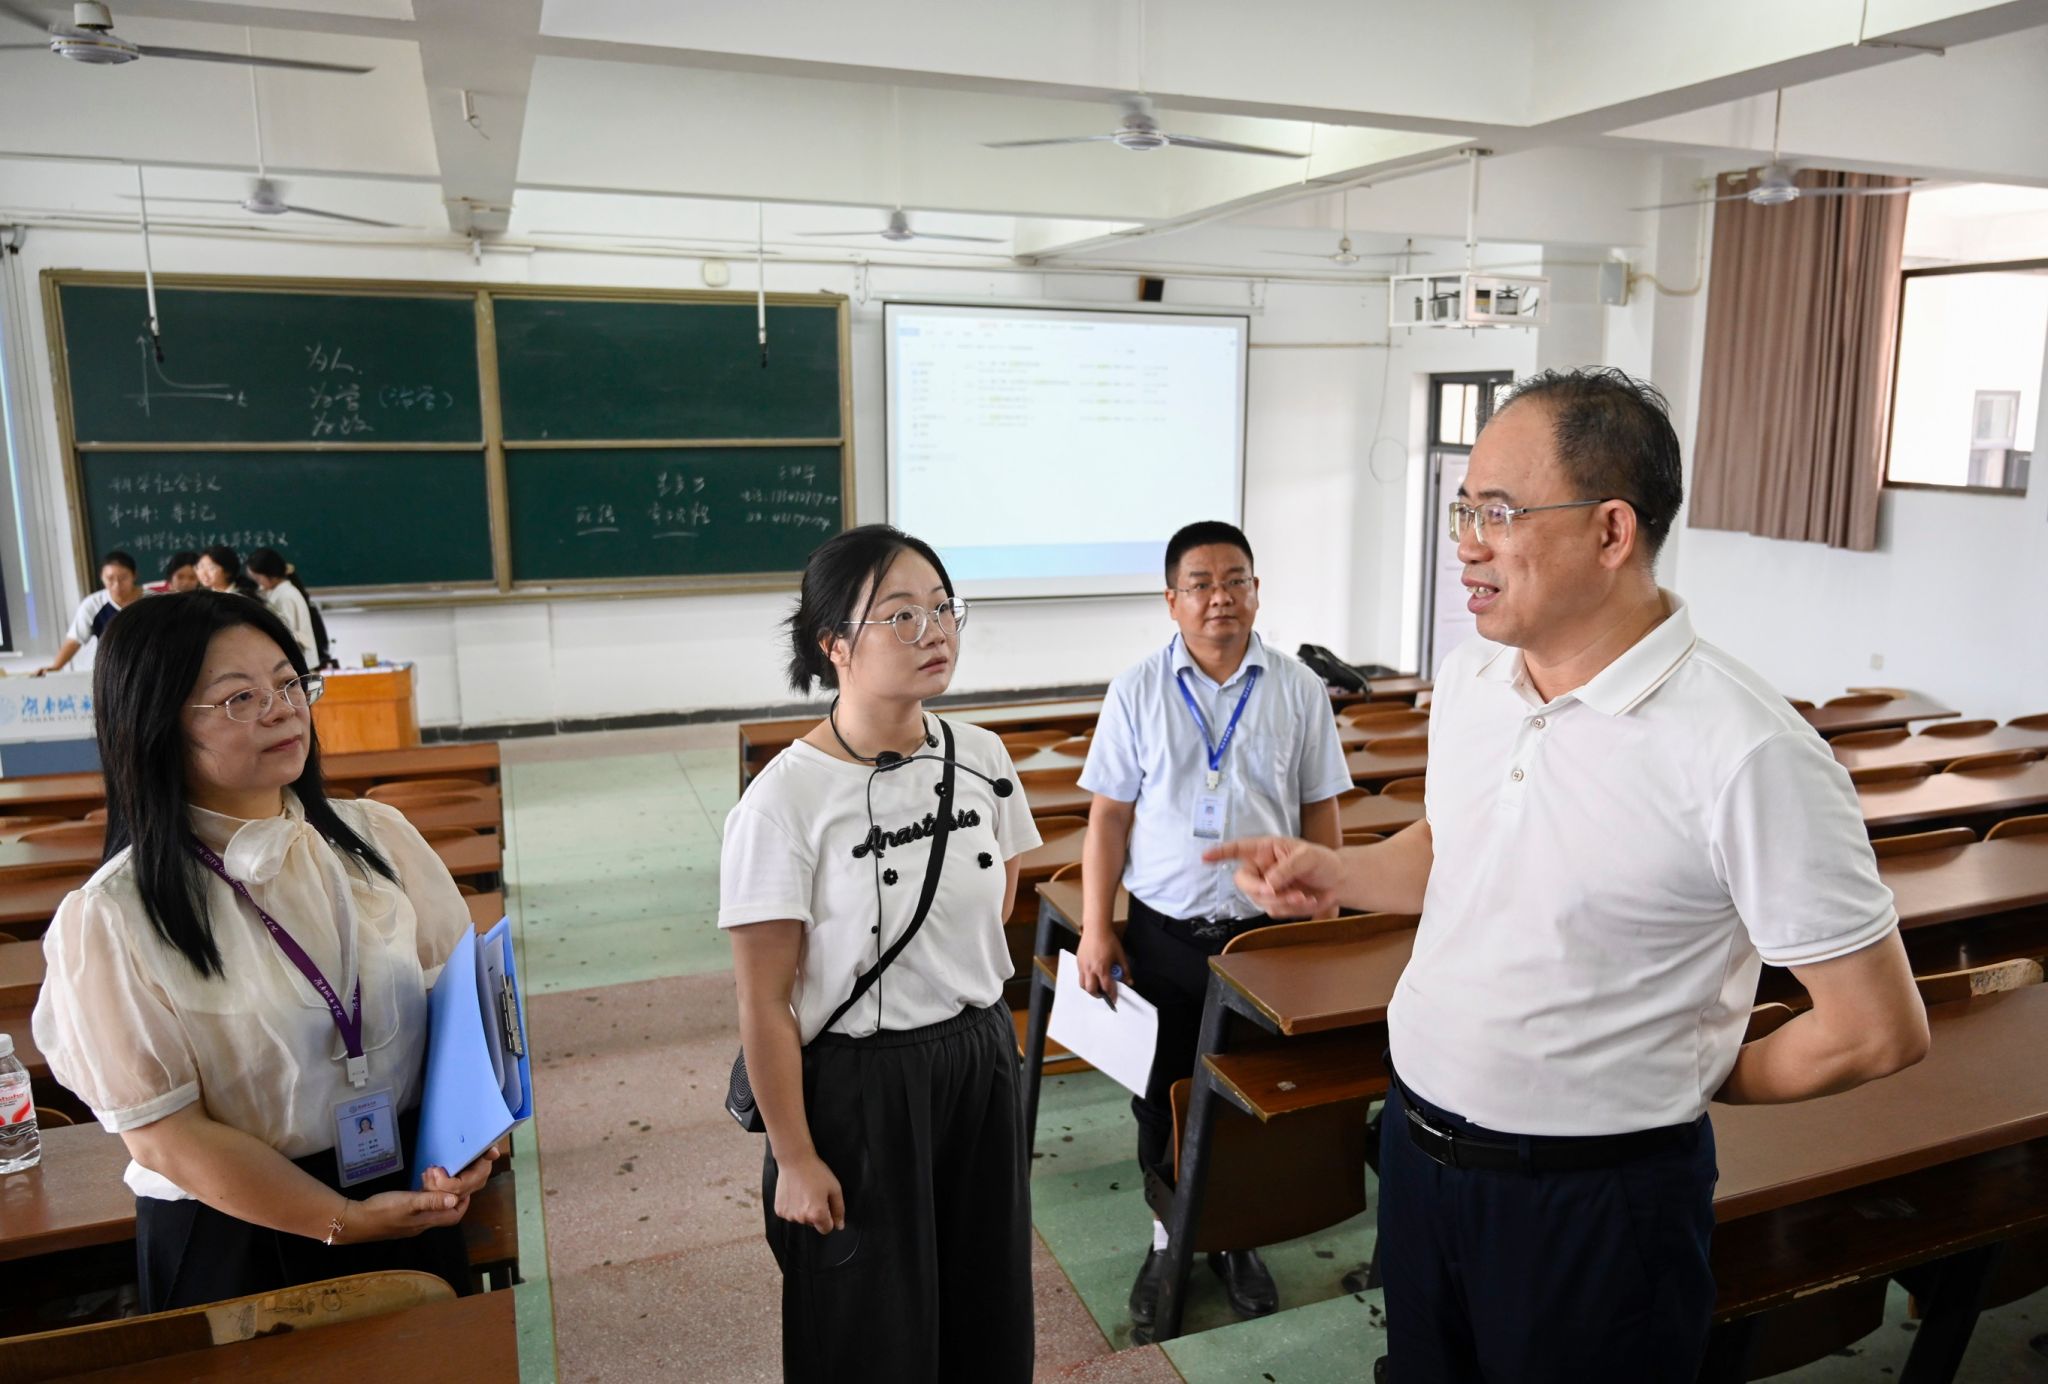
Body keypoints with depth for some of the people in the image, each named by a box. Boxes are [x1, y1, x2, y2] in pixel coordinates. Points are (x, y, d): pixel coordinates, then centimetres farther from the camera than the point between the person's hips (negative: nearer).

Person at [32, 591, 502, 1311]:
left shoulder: (377, 836, -2)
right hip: (236, 1234, -4)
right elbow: (162, 1135, -14)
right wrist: (344, 1222, -18)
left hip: (413, 1202, 4)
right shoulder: (111, 921, -14)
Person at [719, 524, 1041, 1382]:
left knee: (986, 1303, 20)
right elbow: (765, 1005, -15)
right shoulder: (783, 801, -21)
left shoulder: (982, 760, -4)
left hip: (980, 1062, 5)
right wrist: (794, 1159, -11)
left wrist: (952, 989, 11)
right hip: (856, 1085, -5)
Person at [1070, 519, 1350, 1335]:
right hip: (1164, 933, 0)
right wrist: (1096, 930, -5)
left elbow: (1320, 814, 4)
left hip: (1267, 932, 1)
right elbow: (1110, 815, -2)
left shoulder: (1299, 691, -1)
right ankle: (1169, 1239, 33)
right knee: (1163, 1097, 12)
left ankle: (1236, 1237, 35)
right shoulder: (1137, 692, -3)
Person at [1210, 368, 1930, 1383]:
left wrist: (1696, 1080, -4)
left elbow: (1877, 1032, -17)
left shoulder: (1746, 753, -24)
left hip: (1594, 1196, -6)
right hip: (1417, 1145, 6)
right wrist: (1333, 873, -3)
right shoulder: (1467, 679, -2)